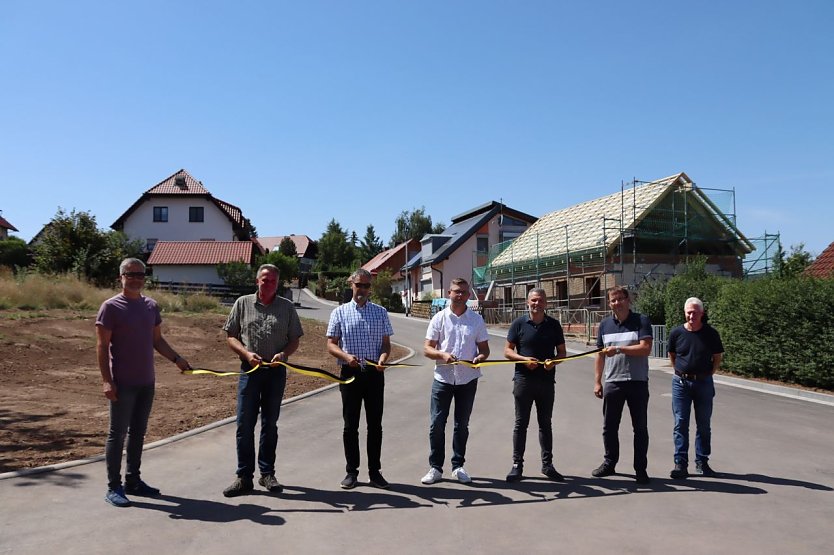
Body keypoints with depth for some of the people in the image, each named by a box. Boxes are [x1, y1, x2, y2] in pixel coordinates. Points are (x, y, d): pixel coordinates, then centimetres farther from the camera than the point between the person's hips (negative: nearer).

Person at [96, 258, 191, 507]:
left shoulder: (151, 306, 9)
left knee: (138, 432, 14)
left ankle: (133, 481, 25)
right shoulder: (111, 307, -9)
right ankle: (113, 487, 10)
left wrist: (176, 359, 2)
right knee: (117, 433, 2)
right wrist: (106, 380, -16)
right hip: (123, 383, -6)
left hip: (146, 382, 6)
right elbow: (102, 346, -10)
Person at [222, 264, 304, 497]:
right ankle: (244, 476, 11)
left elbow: (294, 340, 7)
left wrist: (283, 353, -14)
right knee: (245, 424, 1)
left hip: (276, 371, 1)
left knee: (270, 425, 10)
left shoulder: (287, 307, 4)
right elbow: (230, 336, 4)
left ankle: (267, 473, 22)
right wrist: (246, 353, -13)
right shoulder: (243, 303, 3)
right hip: (250, 370, -1)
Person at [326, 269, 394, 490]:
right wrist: (346, 356, -19)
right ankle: (351, 471, 18)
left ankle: (375, 471, 18)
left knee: (375, 425, 7)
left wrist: (383, 357, -14)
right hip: (350, 373, -1)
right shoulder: (340, 312, 3)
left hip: (375, 373, 1)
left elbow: (386, 344, 8)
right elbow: (331, 345, 0)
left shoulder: (380, 312, 7)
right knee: (350, 425, 6)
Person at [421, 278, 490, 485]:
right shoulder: (439, 318, 0)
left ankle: (458, 466, 24)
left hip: (468, 379, 1)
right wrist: (442, 355, -21)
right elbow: (427, 349, -1)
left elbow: (484, 348, 8)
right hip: (443, 378, -1)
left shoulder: (476, 319, 4)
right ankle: (435, 467, 12)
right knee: (437, 424, 0)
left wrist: (480, 357, -15)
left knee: (462, 425, 11)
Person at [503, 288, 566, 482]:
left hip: (547, 380, 2)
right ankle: (517, 464, 13)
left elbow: (562, 352, 10)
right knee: (521, 423, 4)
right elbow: (507, 351, 1)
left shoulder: (554, 325, 5)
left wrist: (554, 362, -12)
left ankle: (547, 464, 22)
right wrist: (524, 359, -17)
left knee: (545, 423, 12)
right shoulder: (519, 324, -1)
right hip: (523, 379, -2)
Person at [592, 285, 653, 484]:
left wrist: (618, 349, -21)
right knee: (609, 427, 11)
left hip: (637, 382, -3)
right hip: (612, 382, 4)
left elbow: (645, 348, -16)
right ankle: (609, 463, 27)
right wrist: (597, 381, 8)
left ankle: (641, 469, 16)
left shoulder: (641, 321, -4)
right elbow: (600, 355, 12)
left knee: (640, 428, 5)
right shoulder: (605, 324, 9)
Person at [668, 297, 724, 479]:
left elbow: (718, 358, 7)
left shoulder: (711, 333, -4)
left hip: (703, 382, 0)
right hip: (681, 382, 0)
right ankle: (681, 464, 7)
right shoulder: (677, 333, -2)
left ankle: (702, 462, 21)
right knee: (681, 424, 2)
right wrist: (681, 373, 6)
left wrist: (707, 374, 0)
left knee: (703, 425, 9)